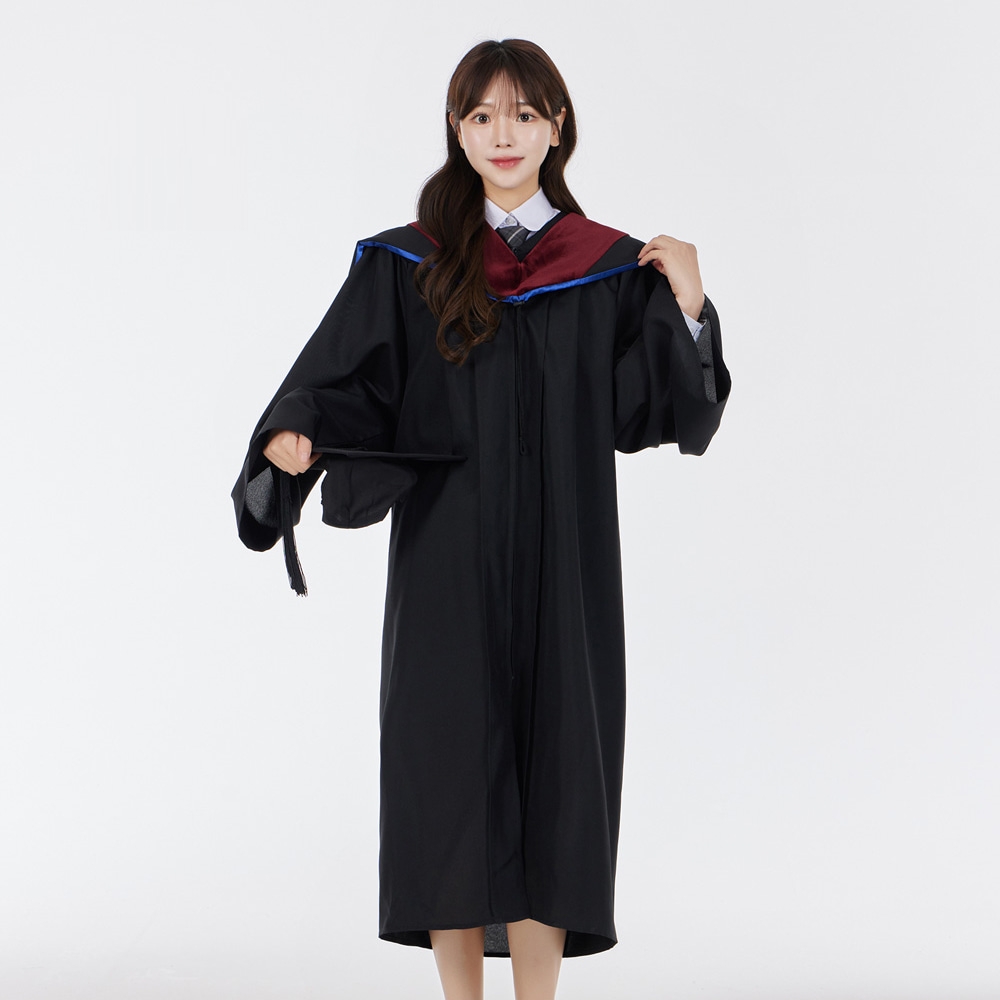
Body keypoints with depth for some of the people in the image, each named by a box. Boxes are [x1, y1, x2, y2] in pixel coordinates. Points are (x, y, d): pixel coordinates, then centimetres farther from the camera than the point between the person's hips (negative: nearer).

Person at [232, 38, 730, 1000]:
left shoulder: (612, 269, 6)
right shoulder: (405, 267, 2)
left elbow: (655, 411, 2)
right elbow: (341, 389, -3)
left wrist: (687, 303, -12)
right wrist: (294, 440, -23)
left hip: (562, 570, 1)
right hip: (446, 570, -1)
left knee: (549, 777, 3)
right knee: (451, 775, 2)